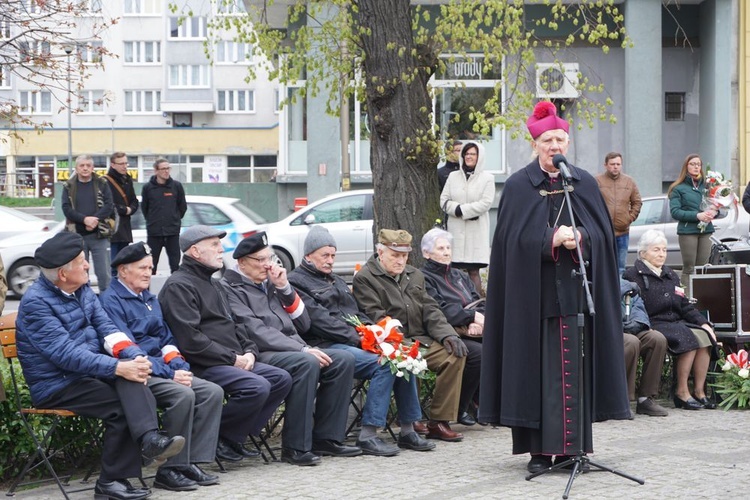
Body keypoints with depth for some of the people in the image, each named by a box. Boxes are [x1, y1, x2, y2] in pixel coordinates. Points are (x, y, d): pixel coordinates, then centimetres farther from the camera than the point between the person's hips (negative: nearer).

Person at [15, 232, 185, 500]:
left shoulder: (82, 288, 9)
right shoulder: (36, 302, -16)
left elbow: (105, 327, 4)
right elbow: (66, 353, -24)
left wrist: (136, 357, -16)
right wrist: (118, 368, -30)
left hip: (89, 371, 6)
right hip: (56, 385, -6)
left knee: (130, 370, -25)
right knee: (121, 407, -24)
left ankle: (149, 438, -40)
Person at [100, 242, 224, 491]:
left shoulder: (150, 298, 21)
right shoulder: (110, 300, -7)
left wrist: (178, 366, -1)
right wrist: (168, 374, -18)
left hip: (161, 370, 8)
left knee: (213, 392, -12)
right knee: (183, 395, -31)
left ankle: (191, 462, -14)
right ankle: (170, 470, -21)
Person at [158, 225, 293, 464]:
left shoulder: (211, 283, 24)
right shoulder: (179, 286, -9)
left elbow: (234, 325, 25)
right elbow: (190, 339, -19)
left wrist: (248, 351, 4)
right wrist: (232, 359, -15)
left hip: (234, 362, 10)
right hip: (202, 366, -10)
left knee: (281, 379, -2)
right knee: (257, 387, -27)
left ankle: (235, 436, 0)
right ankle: (216, 437, -9)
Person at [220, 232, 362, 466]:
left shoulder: (270, 283, 22)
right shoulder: (231, 288, -2)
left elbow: (303, 324, 18)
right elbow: (256, 332, -15)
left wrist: (284, 288, 6)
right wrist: (302, 349, -20)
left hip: (292, 349, 8)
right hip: (261, 354, -8)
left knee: (343, 359, -11)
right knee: (307, 363, -34)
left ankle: (325, 438, -8)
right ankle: (295, 447, -29)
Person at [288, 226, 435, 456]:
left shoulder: (336, 281, 28)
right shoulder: (296, 281, -1)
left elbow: (356, 313, 24)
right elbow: (319, 320, -12)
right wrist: (356, 338, -18)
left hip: (353, 341, 8)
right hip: (325, 346, -8)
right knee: (384, 363, -27)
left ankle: (407, 430, -9)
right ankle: (368, 435, -26)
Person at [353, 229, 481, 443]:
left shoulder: (415, 275, 23)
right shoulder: (364, 279, 1)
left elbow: (430, 310, 17)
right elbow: (376, 318, -10)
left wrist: (447, 335, -2)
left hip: (421, 340, 6)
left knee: (456, 353, -17)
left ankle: (439, 421, -14)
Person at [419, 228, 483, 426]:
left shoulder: (460, 276, 26)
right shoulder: (423, 278, 3)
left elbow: (479, 303, 14)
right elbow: (440, 310, -12)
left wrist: (477, 322, -8)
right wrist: (471, 316, -15)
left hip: (473, 333, 7)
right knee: (482, 354, -30)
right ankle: (459, 409, -15)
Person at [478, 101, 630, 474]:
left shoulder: (584, 184, 10)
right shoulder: (519, 186, 3)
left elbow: (602, 233, 7)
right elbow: (515, 238, -5)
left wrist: (579, 238, -13)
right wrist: (553, 240, -17)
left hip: (575, 290, 2)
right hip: (534, 292, -2)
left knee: (574, 367, 1)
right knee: (537, 367, -3)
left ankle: (571, 446, 10)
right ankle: (539, 449, 2)